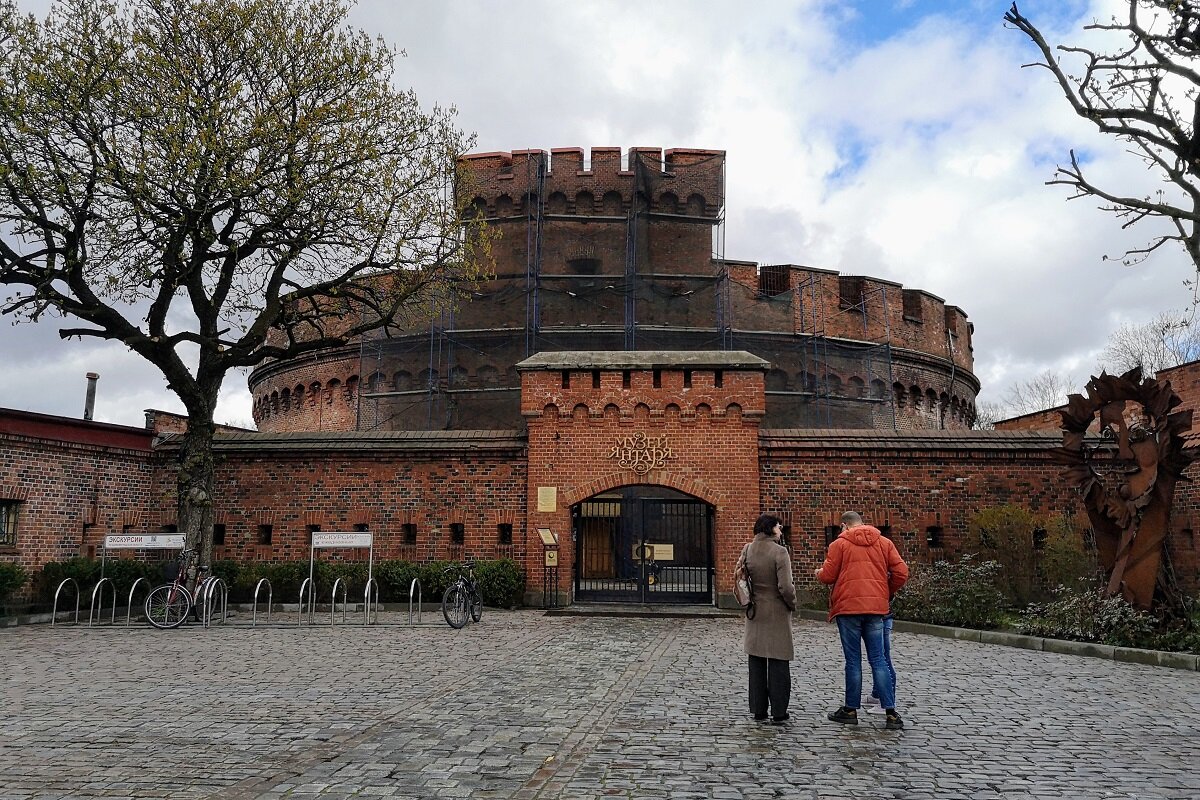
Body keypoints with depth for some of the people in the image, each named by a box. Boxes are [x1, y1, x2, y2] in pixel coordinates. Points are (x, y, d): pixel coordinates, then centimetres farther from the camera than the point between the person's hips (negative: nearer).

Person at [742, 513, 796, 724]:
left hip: (755, 613, 5)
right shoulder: (779, 552, -16)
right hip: (777, 614, -5)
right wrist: (792, 604, -3)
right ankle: (778, 712, 8)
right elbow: (785, 587, -18)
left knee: (756, 664, 12)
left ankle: (759, 711, 18)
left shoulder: (747, 550, 2)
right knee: (778, 664, 4)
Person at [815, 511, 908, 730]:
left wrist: (818, 573, 19)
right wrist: (886, 592, 18)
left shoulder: (839, 544, -1)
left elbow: (828, 576, -3)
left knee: (853, 661, 4)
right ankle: (890, 713, 2)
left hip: (848, 607, -3)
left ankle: (850, 710, 12)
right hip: (876, 608, 3)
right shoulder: (884, 542, 10)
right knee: (878, 660, 7)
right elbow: (901, 572, 4)